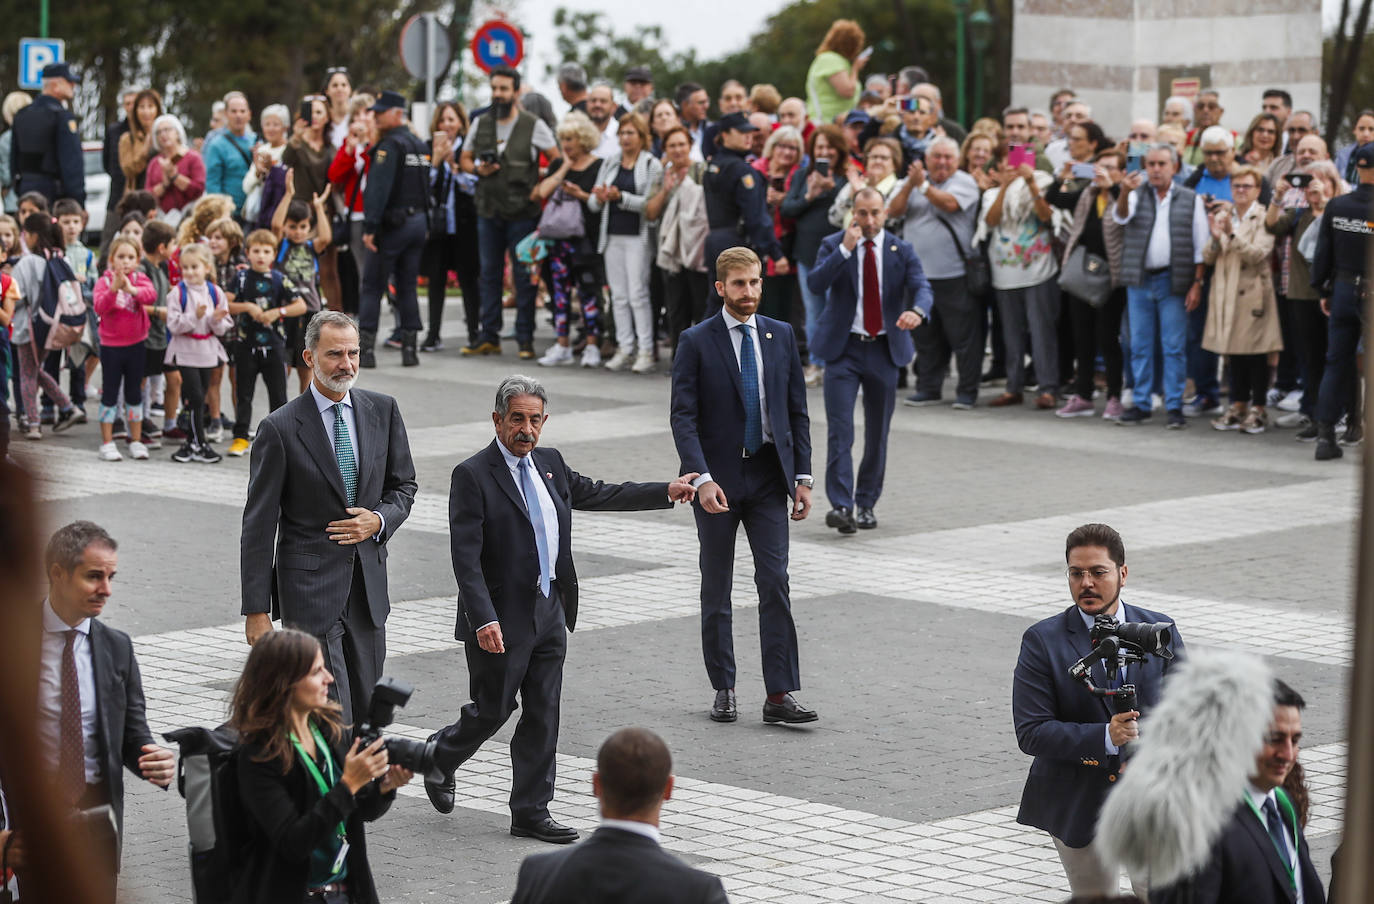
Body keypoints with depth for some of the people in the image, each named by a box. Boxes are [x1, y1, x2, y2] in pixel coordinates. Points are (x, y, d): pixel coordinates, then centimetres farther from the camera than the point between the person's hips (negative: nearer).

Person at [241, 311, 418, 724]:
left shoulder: (383, 410, 6)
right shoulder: (280, 429, -8)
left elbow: (403, 485, 17)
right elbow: (258, 526, -6)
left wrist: (379, 520, -7)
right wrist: (256, 609, -9)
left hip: (368, 584, 5)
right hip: (310, 585, -5)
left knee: (366, 713, 10)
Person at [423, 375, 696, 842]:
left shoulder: (549, 464, 9)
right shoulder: (473, 475, -13)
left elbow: (596, 494, 25)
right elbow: (466, 556, -19)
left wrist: (666, 492, 23)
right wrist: (484, 620, -27)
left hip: (549, 612, 7)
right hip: (500, 619, -6)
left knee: (543, 716, 7)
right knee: (492, 710, 3)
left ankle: (531, 812, 14)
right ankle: (440, 755, 33)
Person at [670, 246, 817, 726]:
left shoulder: (781, 336, 6)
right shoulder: (696, 342, -5)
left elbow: (797, 410, 10)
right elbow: (683, 416, -10)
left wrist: (802, 475, 2)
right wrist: (702, 478, -22)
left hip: (769, 476, 2)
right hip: (718, 479, -2)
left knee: (775, 583, -6)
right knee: (716, 590, 7)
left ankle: (780, 694, -7)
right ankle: (723, 690, 17)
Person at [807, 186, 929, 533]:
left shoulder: (902, 251, 4)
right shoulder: (833, 245, 0)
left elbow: (922, 288, -10)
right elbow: (816, 283, -14)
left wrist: (917, 311, -33)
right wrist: (844, 250, -22)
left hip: (884, 349, 2)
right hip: (844, 349, -2)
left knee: (877, 433, 9)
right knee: (840, 429, -13)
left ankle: (866, 504, 22)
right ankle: (840, 505, -17)